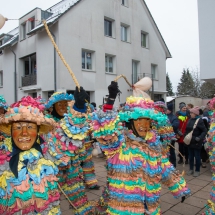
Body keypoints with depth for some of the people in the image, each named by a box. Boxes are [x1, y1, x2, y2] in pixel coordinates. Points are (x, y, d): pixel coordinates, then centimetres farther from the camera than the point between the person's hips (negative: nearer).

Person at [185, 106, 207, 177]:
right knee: (190, 156, 15)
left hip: (196, 142, -6)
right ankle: (191, 169, 29)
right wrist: (185, 137, 5)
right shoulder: (190, 120, 4)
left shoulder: (199, 120, -14)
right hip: (190, 141, 6)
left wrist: (200, 138, -27)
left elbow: (205, 131, -15)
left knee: (197, 157, 8)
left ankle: (197, 170, 22)